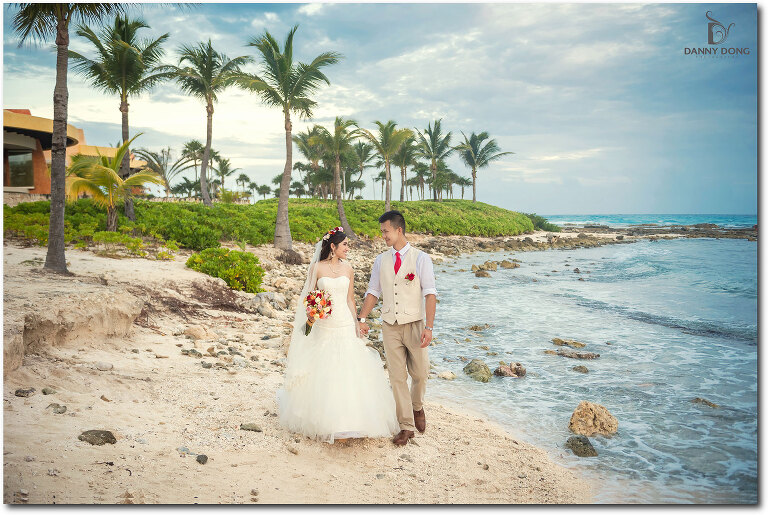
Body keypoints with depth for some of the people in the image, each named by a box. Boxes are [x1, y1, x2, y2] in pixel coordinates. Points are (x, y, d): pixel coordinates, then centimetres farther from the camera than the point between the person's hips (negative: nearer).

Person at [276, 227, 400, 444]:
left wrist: (357, 326, 5)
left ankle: (348, 422, 8)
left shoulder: (348, 269, 7)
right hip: (323, 327, -2)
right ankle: (326, 423, 17)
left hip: (345, 326, 2)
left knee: (348, 371, -2)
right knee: (323, 374, 2)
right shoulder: (317, 268, -1)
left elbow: (350, 299, 10)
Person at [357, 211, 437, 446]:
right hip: (390, 326, 3)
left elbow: (430, 293, -10)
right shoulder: (381, 260, 6)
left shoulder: (420, 258, -5)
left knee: (419, 374, 7)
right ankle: (406, 426, 16)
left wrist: (429, 327, -17)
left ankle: (417, 407, 39)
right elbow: (373, 292, 12)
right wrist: (361, 318, 6)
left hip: (414, 324, -3)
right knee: (397, 377, 4)